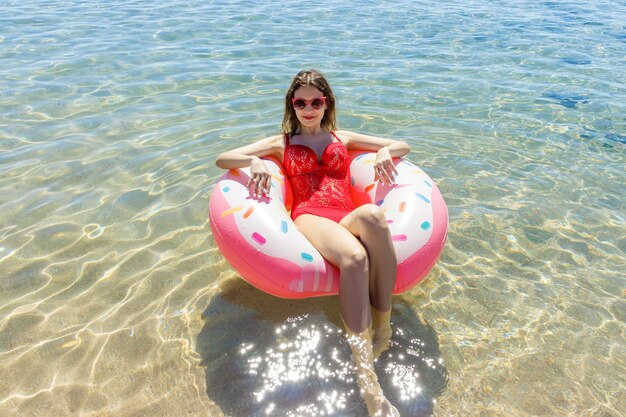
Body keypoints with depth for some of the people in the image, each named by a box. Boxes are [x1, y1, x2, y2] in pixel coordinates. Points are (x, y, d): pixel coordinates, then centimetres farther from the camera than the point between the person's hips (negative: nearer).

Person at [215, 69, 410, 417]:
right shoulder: (282, 143, 26)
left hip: (348, 216, 2)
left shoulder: (343, 138, 30)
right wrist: (254, 161, -3)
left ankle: (383, 327, -28)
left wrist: (385, 151, 6)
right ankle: (368, 380, -41)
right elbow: (222, 159, 20)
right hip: (309, 216, -2)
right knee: (354, 256, -39)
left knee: (372, 214, -39)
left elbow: (404, 146, 31)